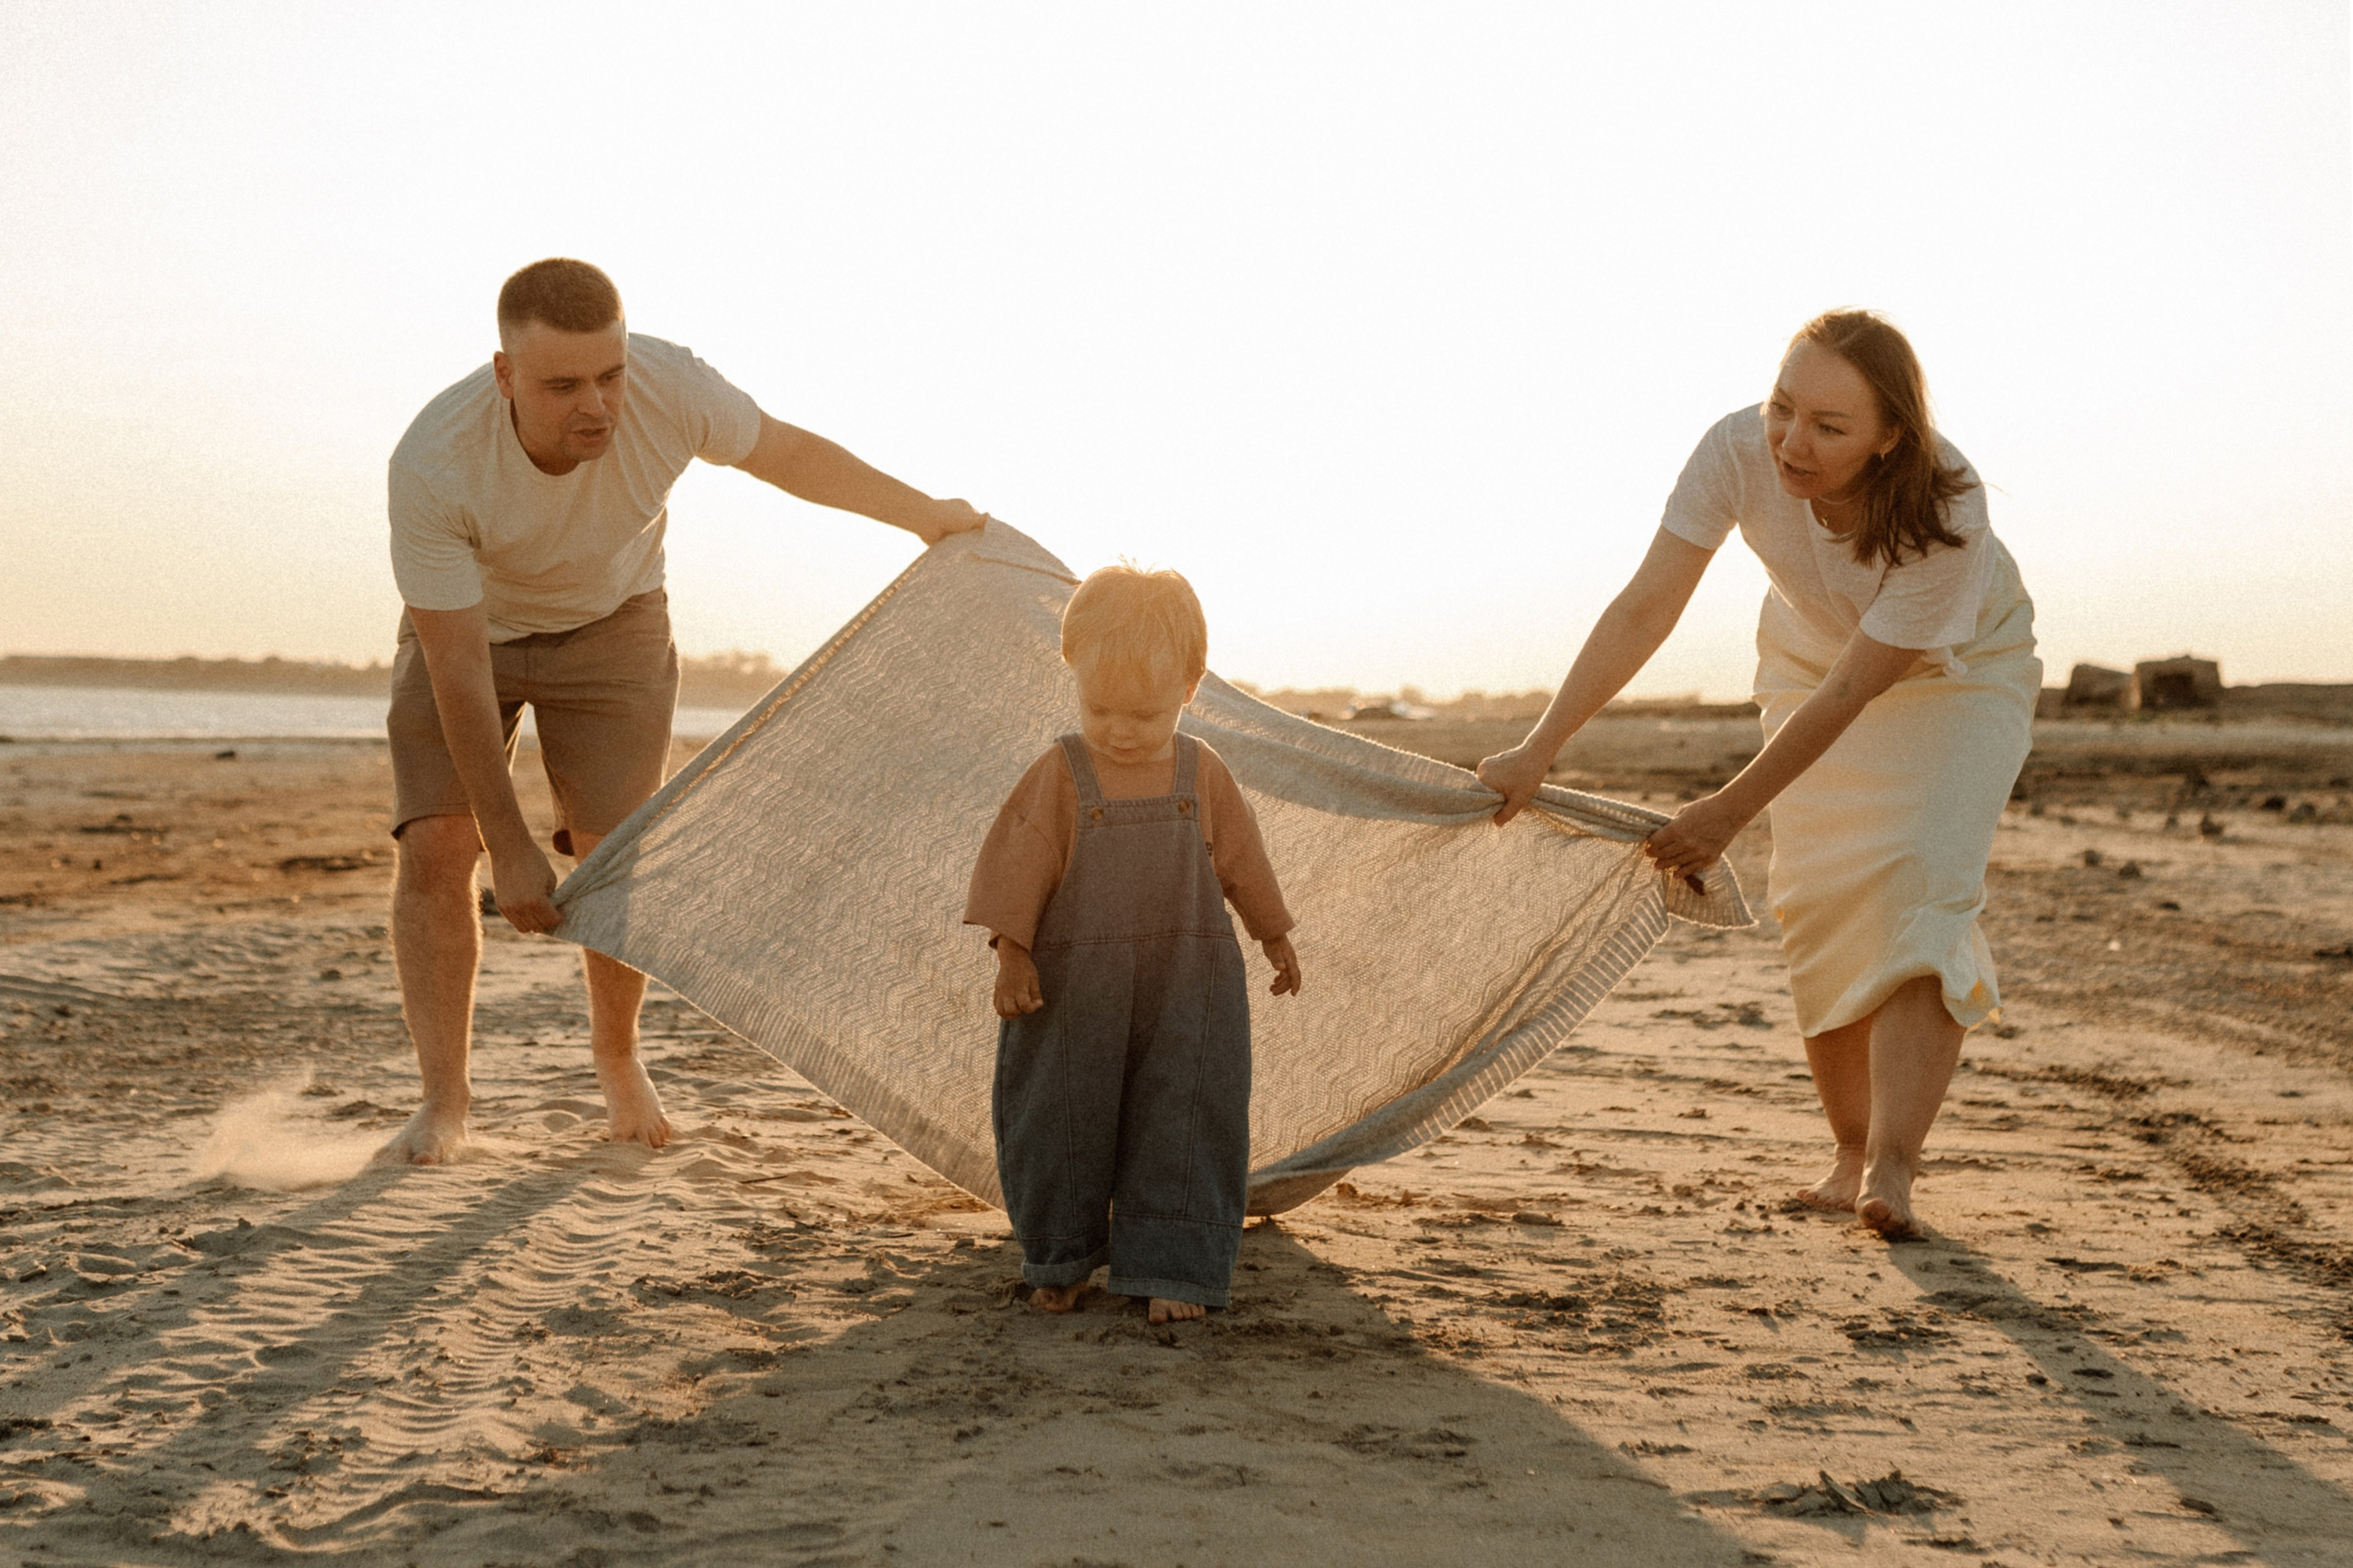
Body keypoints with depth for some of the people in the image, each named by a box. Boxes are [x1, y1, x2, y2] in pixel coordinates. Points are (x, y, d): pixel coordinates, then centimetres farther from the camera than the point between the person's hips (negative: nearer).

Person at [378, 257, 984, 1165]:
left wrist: (923, 514, 3)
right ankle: (443, 1104, -3)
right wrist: (510, 846, -27)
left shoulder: (670, 389, -32)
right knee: (434, 849, -15)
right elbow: (456, 669, -31)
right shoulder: (433, 466, -38)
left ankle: (617, 1057, 20)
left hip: (609, 623, 1)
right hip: (468, 628, -1)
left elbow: (787, 453, -10)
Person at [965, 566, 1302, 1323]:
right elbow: (1020, 864, -6)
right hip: (1077, 983, -1)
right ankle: (1060, 1258, 27)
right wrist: (1012, 954, -13)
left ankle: (1171, 1269, 7)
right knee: (1065, 1119, 8)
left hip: (1187, 983, 1)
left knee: (1180, 1122, -1)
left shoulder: (1202, 774, 2)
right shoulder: (1059, 774, -5)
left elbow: (1242, 861, 13)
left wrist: (1275, 937, 20)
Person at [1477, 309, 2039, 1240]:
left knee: (1922, 884, -20)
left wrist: (1730, 811, -28)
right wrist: (1537, 753, -33)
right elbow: (1644, 610, -28)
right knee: (1819, 896, -5)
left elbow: (1851, 692, -33)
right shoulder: (1739, 451, -30)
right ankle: (1851, 1152, 6)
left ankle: (1892, 1168, -25)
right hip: (1810, 657, 4)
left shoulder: (1946, 519, -39)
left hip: (1958, 673, -3)